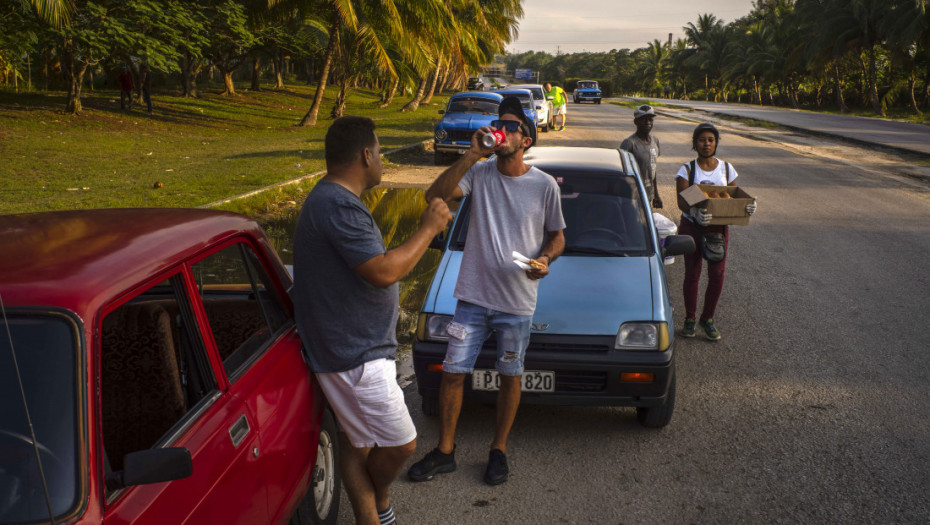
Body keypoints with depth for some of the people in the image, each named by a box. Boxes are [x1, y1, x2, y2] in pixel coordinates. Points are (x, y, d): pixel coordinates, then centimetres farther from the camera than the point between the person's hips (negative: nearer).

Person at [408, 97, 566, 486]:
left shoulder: (544, 185, -4)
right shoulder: (478, 173, -3)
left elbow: (557, 235, 8)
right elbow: (435, 196, -19)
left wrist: (545, 259, -14)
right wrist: (472, 155, -23)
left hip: (517, 302, -1)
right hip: (473, 296, 1)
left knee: (510, 377, 12)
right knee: (453, 373, 6)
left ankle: (499, 450, 32)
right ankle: (444, 451, 23)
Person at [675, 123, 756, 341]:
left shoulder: (726, 169, 6)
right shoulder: (687, 170, -3)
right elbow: (681, 201, -15)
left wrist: (747, 207, -18)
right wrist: (695, 212, -37)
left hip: (718, 228, 2)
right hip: (692, 227, -2)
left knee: (717, 275, -2)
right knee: (692, 274, 5)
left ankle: (708, 318, 17)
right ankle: (690, 319, 22)